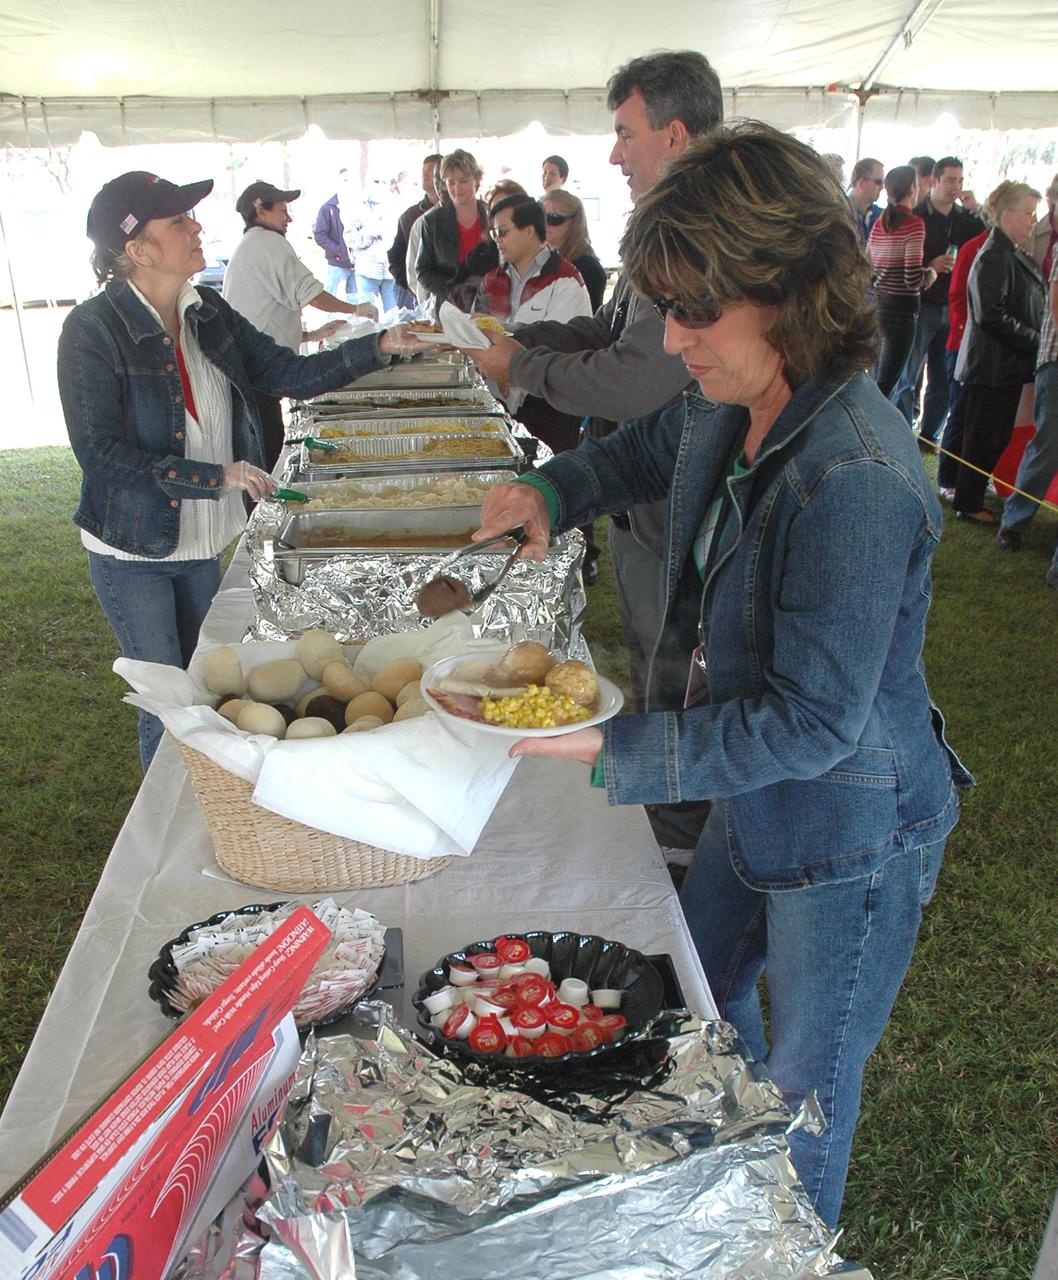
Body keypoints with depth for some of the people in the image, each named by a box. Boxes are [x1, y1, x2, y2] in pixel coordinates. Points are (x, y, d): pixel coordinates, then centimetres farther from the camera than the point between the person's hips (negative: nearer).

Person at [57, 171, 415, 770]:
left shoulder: (208, 313, -1)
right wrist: (216, 477, -28)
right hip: (133, 550, -6)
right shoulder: (93, 331, -19)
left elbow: (288, 373, 3)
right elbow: (100, 452, -23)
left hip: (200, 542, 6)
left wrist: (379, 346, -8)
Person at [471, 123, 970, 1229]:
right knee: (697, 991, 29)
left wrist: (615, 751, -29)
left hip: (849, 839, -9)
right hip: (753, 800, 9)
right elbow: (650, 448, 18)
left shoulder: (852, 479, -34)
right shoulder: (730, 414, -7)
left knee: (803, 1094, 15)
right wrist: (553, 492, -1)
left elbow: (812, 721, -30)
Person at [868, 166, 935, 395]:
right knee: (885, 383, -3)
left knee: (878, 380, 17)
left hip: (877, 304, 7)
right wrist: (930, 273, 1)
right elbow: (913, 279, -18)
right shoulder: (913, 223, -13)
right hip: (900, 308, -7)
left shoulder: (879, 223, 7)